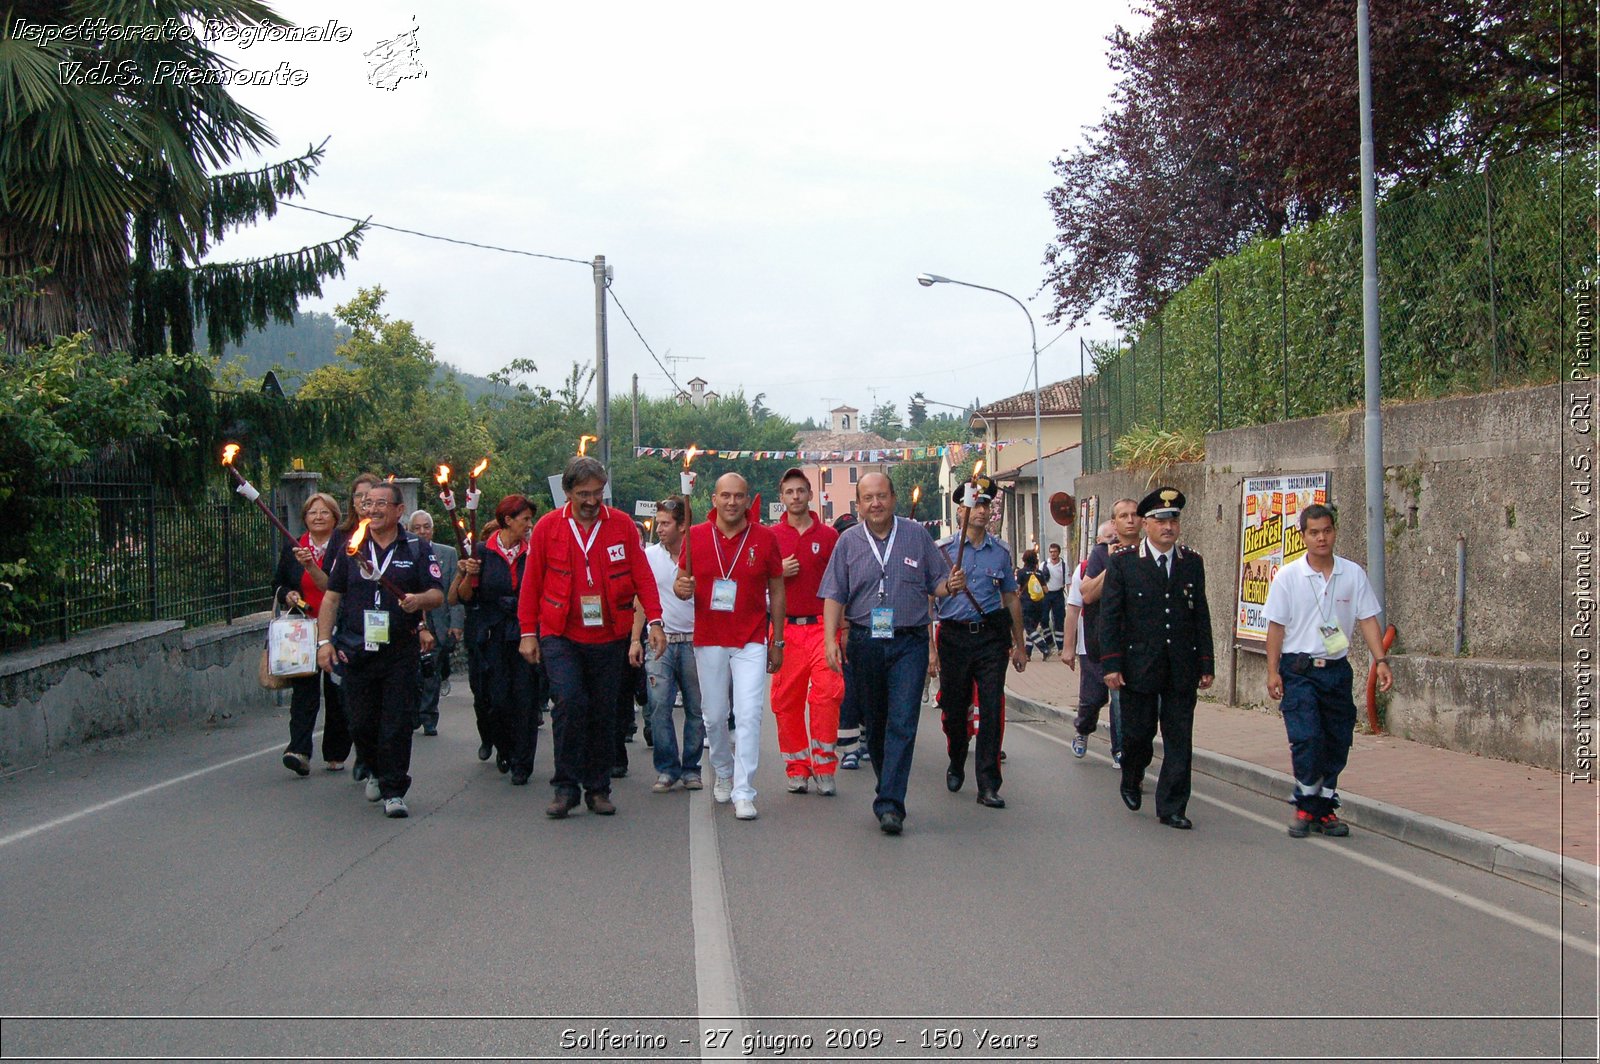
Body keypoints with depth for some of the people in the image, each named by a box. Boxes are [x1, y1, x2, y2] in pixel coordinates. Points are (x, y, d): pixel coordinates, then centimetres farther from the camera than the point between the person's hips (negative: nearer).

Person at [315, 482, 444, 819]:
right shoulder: (351, 548, 9)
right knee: (361, 724, 9)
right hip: (356, 650, 2)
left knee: (397, 724, -4)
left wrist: (419, 599, -23)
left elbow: (437, 594, 0)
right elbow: (332, 597, 10)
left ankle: (394, 791, 4)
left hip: (401, 653, -2)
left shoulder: (417, 549, 3)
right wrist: (324, 641, 2)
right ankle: (376, 770, 35)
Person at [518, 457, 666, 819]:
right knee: (570, 701, -17)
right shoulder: (548, 527, 1)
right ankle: (566, 786, -6)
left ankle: (598, 789, 21)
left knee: (604, 712, 7)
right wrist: (528, 633, 5)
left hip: (609, 638, 1)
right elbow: (531, 583, 6)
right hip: (560, 636, -1)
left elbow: (642, 575, 3)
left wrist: (654, 620, -6)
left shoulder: (621, 525, 2)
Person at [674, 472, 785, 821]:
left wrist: (777, 642, 6)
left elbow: (776, 591, 6)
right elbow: (681, 582, 9)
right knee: (714, 716, 11)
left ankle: (744, 793, -7)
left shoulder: (764, 538, -1)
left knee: (749, 715, -11)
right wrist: (682, 587, -17)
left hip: (751, 642, -2)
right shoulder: (696, 536, 1)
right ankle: (723, 773, 37)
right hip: (708, 640, 2)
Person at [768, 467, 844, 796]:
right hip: (785, 627, 1)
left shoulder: (829, 536, 8)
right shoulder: (770, 536, 8)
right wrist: (779, 572, -6)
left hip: (821, 625, -1)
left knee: (828, 693, -12)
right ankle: (797, 769, 11)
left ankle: (824, 768, -3)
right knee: (786, 700, 1)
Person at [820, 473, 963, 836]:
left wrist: (951, 585, -14)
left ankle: (890, 804, -14)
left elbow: (936, 583, 9)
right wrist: (830, 639, -7)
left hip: (909, 644, -2)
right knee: (874, 723, 11)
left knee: (902, 723, -12)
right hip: (864, 643, 2)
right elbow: (834, 595, 4)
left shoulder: (916, 536, 5)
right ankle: (888, 789, 29)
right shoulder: (849, 542, 7)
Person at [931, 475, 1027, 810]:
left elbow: (1011, 598, 15)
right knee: (954, 709, 10)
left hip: (992, 636, 1)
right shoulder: (943, 550, 0)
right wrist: (930, 647, -6)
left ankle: (988, 785, -1)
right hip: (954, 636, -1)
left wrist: (1018, 644, 14)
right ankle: (956, 766, 36)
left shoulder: (1000, 551, 8)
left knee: (992, 709, -6)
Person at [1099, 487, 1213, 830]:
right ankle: (1131, 781, 35)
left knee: (1179, 739, 2)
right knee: (1138, 733, 6)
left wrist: (1206, 665, 6)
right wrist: (1111, 665, -9)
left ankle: (1171, 807, 11)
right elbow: (1109, 617, -3)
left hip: (1182, 669, 2)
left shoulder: (1192, 563, 8)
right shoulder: (1122, 563, -1)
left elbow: (1201, 617, 10)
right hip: (1138, 667, -2)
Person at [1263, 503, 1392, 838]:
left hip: (1337, 669, 3)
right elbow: (1276, 625, -1)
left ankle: (1325, 808, 19)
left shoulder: (1354, 574, 3)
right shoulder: (1288, 577, -3)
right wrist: (1273, 671, -5)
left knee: (1337, 742, 7)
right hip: (1299, 669, -3)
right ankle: (1305, 806, 3)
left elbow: (1367, 619, 5)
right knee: (1306, 739, -13)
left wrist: (1380, 661, -4)